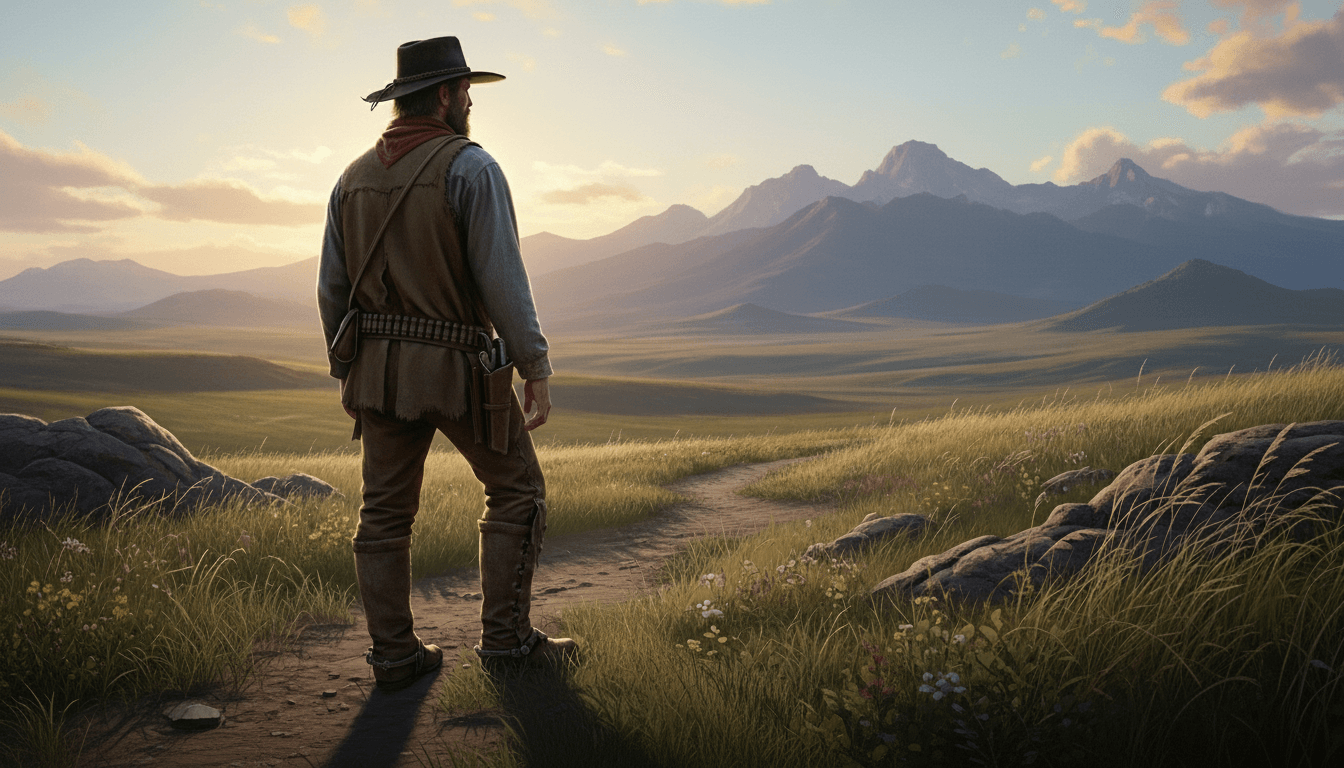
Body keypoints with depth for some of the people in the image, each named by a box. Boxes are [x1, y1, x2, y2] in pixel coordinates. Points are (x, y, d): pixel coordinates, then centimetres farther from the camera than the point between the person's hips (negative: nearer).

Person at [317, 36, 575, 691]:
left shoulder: (353, 178, 9)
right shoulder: (470, 167, -11)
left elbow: (332, 291, 10)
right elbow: (502, 278, -17)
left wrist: (347, 373, 19)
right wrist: (536, 369, -11)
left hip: (379, 367, 6)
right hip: (458, 366, -6)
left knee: (386, 513, 12)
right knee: (516, 490, 10)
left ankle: (393, 655, 16)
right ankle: (506, 637, 11)